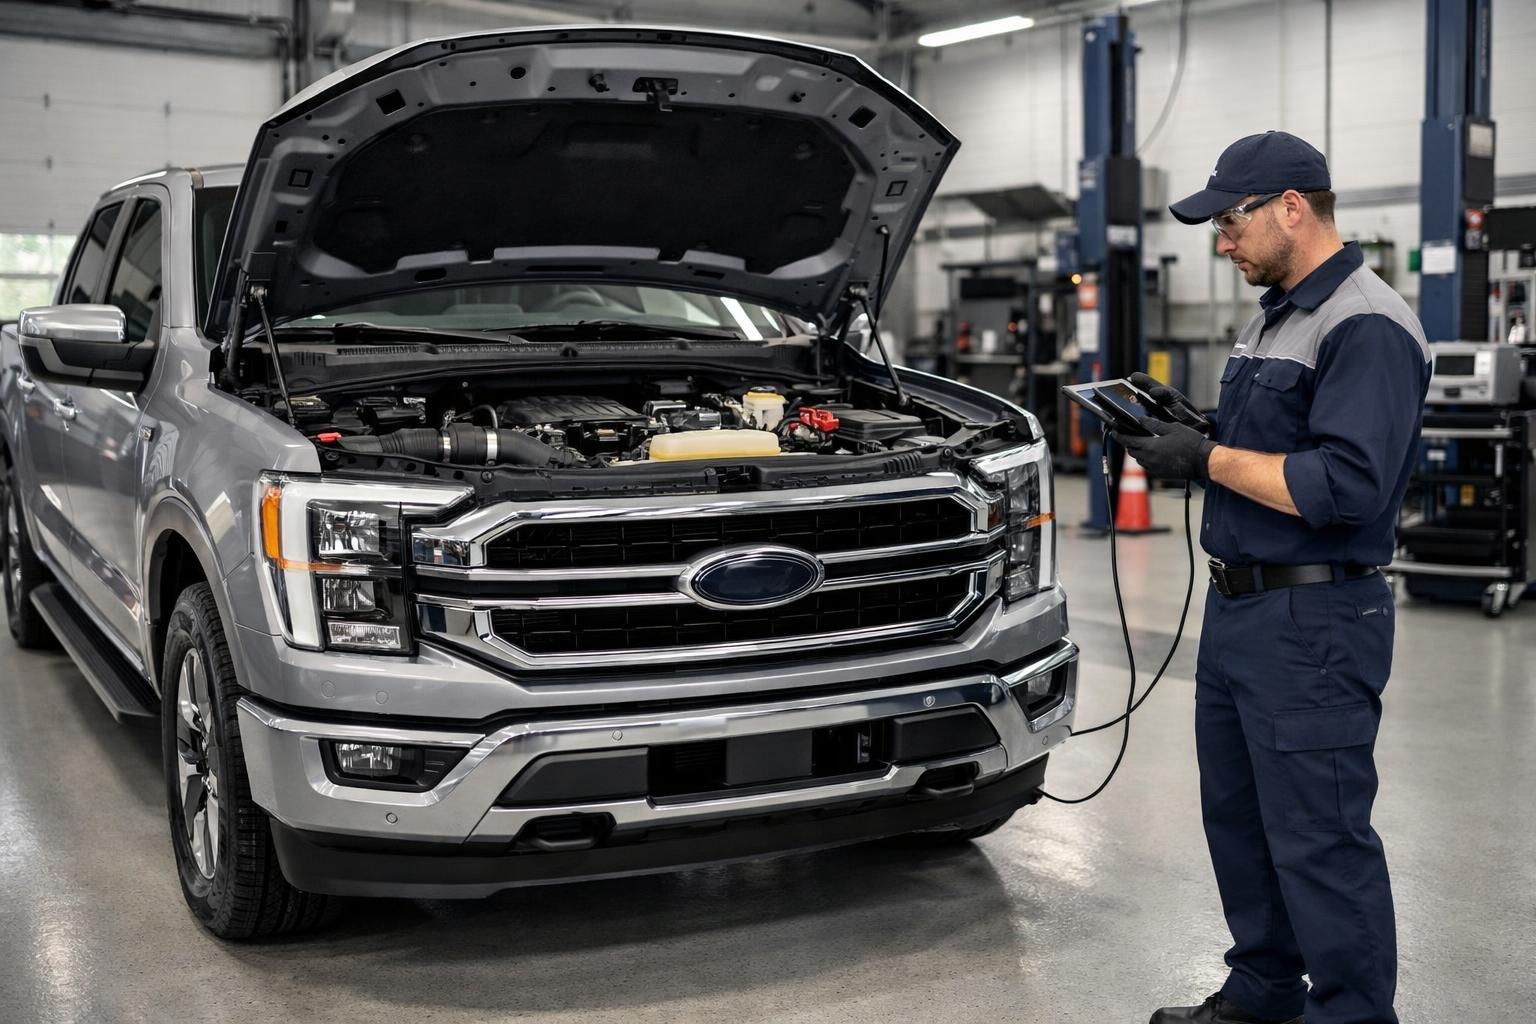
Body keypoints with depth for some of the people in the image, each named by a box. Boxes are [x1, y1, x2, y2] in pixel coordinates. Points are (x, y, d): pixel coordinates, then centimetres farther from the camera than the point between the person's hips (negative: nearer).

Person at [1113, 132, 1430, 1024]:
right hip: (1239, 608, 10)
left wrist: (1209, 460, -20)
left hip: (1312, 624, -10)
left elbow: (1346, 486, -26)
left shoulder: (1366, 329, -17)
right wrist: (1185, 426, 7)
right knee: (1239, 818, 18)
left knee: (1319, 836, -2)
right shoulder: (1273, 318, 16)